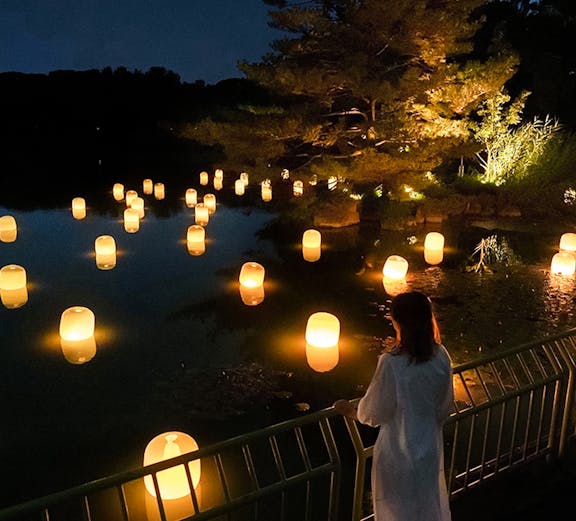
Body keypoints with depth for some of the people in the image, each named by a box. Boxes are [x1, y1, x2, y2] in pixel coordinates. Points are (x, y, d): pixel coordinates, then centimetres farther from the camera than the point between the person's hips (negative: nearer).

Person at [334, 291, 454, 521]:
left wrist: (351, 411, 5)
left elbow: (375, 412, -15)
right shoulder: (441, 356, -13)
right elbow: (445, 406, 1)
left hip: (398, 452, -5)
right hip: (430, 446, 5)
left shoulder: (391, 363, -29)